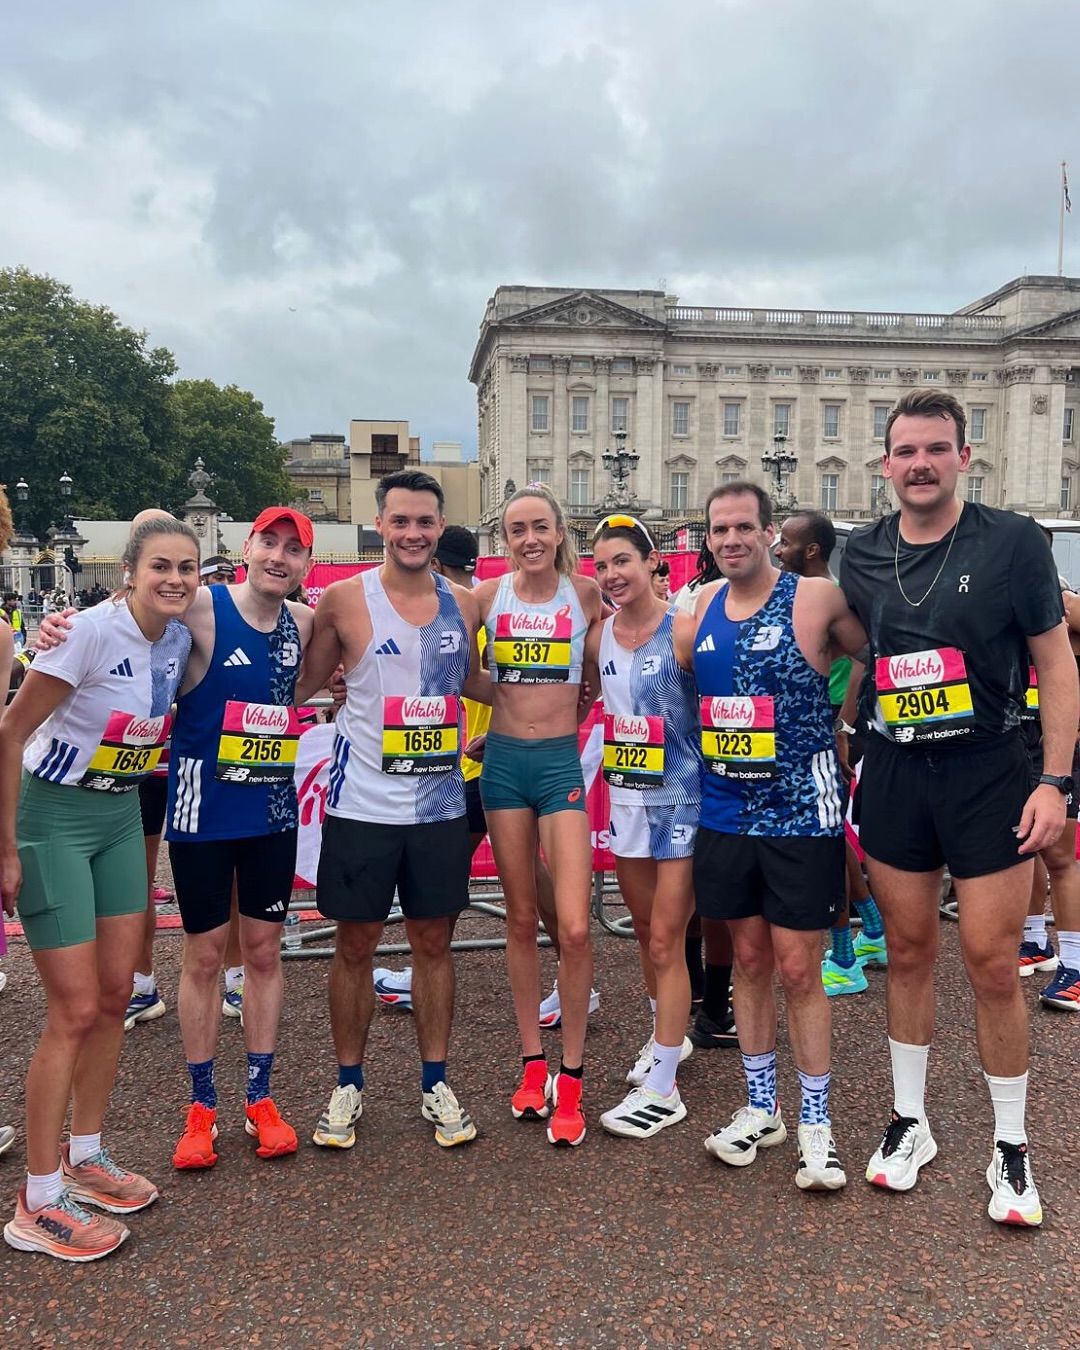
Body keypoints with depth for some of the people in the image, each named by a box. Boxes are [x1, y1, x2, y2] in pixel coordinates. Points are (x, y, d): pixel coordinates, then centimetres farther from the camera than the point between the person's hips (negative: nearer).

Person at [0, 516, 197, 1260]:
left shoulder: (179, 638, -2)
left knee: (115, 996, 12)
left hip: (122, 816, 7)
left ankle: (84, 1155, 30)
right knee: (76, 1011, -5)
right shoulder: (91, 631, -22)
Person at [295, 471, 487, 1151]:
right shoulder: (345, 600, -6)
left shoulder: (464, 604, 5)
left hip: (440, 805, 3)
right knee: (356, 947, 9)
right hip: (363, 806, -3)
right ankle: (348, 1085, 28)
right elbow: (303, 685, 2)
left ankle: (436, 1083, 28)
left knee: (433, 942, 12)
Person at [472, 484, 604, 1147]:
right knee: (522, 920, 10)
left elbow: (595, 681, 11)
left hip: (561, 762, -2)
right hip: (503, 762, 2)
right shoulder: (487, 596, 2)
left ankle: (571, 1080, 7)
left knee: (575, 927, -11)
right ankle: (533, 1064, 25)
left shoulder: (586, 593, -1)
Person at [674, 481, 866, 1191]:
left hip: (801, 815, -4)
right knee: (749, 959, 14)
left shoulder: (816, 598, -9)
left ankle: (816, 1122, 20)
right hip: (726, 814, 5)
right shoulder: (703, 605, 5)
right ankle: (761, 1109, 30)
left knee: (798, 970, 2)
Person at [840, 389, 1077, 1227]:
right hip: (893, 773, 3)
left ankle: (1011, 1147, 21)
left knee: (992, 965, 1)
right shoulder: (862, 557, 4)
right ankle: (909, 1122, 28)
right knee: (909, 953, 12)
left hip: (988, 771, -3)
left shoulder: (1012, 542, -6)